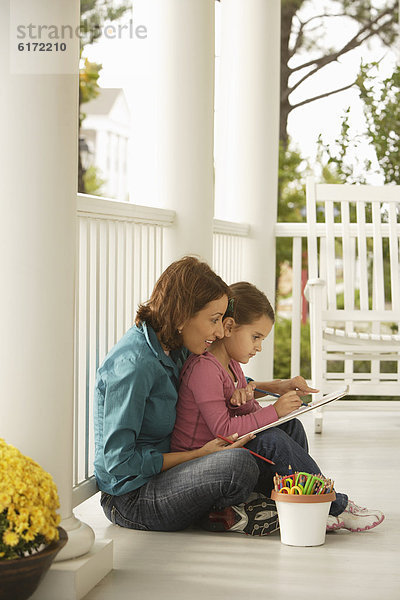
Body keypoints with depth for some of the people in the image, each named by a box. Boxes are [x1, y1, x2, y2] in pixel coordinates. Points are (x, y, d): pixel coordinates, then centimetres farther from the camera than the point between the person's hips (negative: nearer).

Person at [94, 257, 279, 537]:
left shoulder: (174, 350, 4)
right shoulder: (132, 365, -22)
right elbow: (119, 461, -23)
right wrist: (198, 455, -18)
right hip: (130, 498, -10)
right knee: (239, 464, -31)